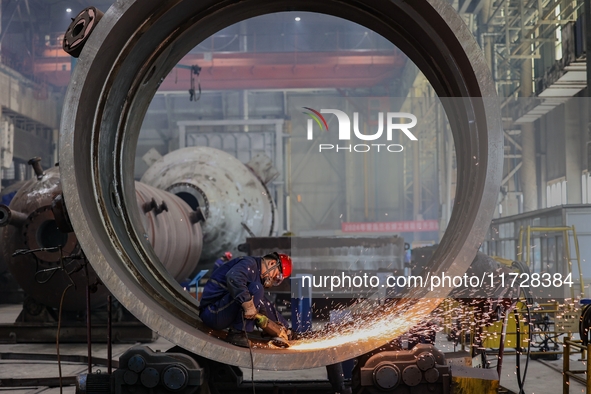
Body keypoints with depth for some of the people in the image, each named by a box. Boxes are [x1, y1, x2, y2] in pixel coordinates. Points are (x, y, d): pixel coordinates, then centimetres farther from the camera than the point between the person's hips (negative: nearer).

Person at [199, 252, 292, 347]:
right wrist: (248, 305, -33)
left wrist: (283, 324, 21)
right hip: (213, 313, -10)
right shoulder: (249, 263, -10)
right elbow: (233, 278, -33)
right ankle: (237, 333, -21)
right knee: (256, 289, -22)